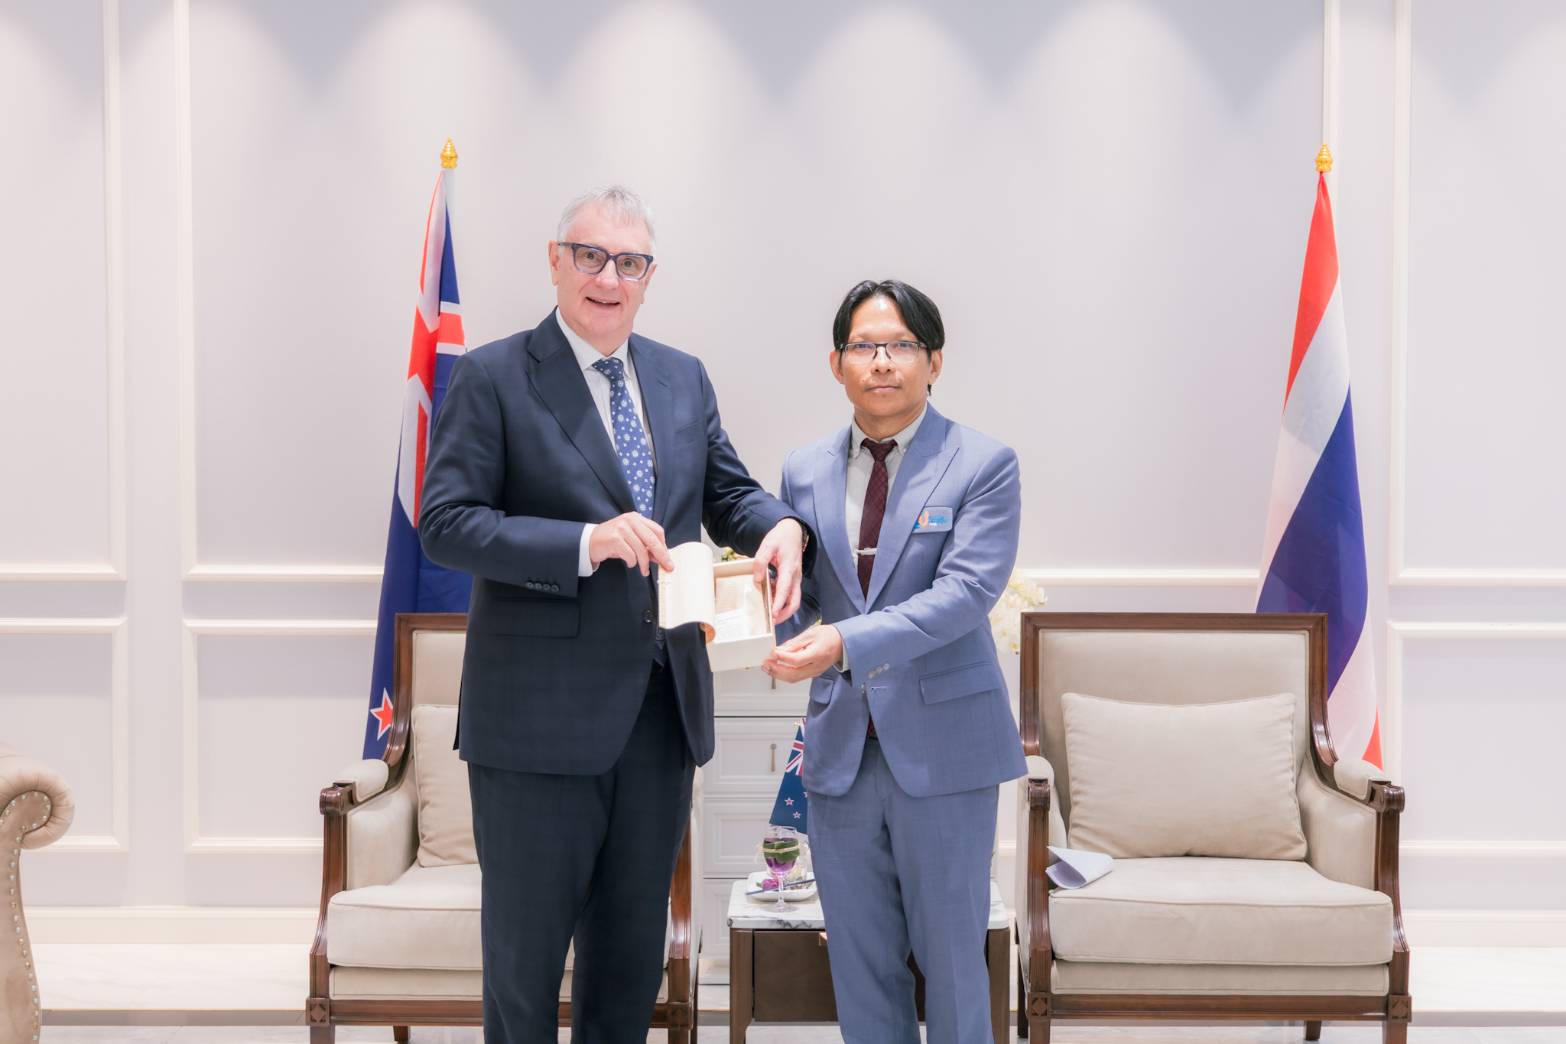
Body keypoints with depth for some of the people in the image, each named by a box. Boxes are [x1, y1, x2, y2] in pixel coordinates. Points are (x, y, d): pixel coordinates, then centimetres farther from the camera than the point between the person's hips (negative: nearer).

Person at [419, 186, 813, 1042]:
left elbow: (726, 493, 13)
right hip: (541, 714, -5)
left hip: (663, 707, 6)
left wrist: (780, 527, -11)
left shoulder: (683, 379, 10)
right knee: (526, 949, 7)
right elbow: (445, 524, -14)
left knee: (634, 947, 17)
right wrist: (586, 543, -26)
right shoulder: (491, 378, -7)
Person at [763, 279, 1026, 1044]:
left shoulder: (983, 465, -5)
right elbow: (800, 598, 12)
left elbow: (967, 591, -19)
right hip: (840, 749, 4)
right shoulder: (804, 472, 8)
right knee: (860, 965, 12)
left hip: (941, 748, -4)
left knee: (951, 955, 7)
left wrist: (847, 643, -30)